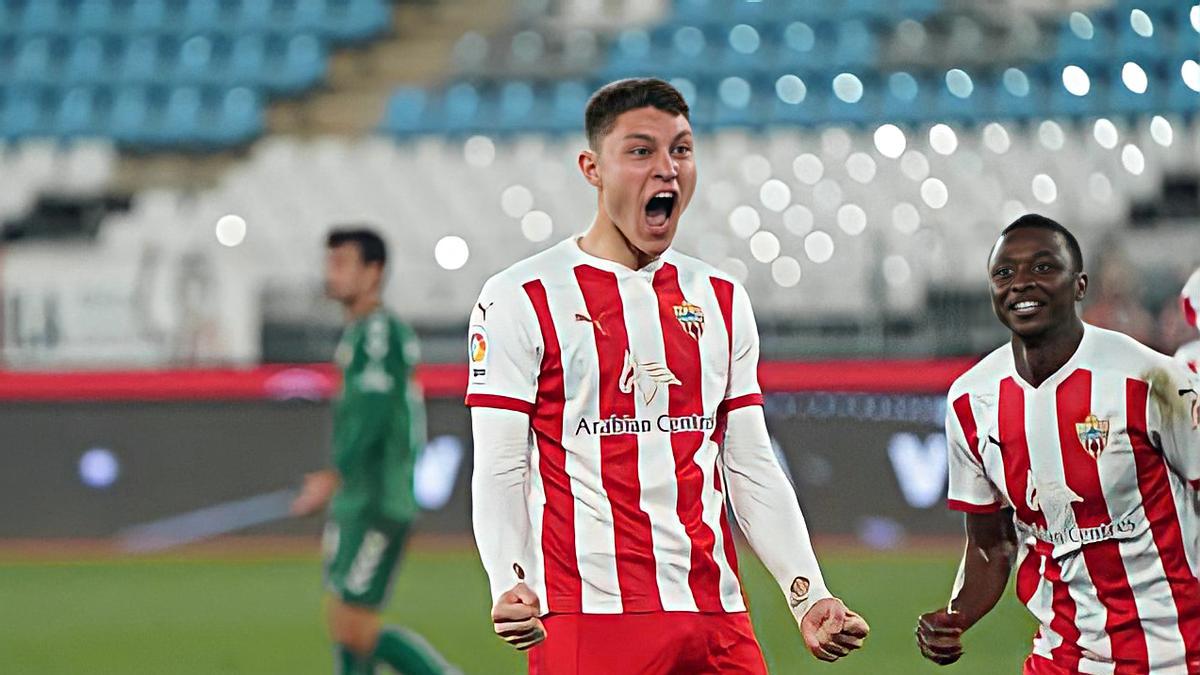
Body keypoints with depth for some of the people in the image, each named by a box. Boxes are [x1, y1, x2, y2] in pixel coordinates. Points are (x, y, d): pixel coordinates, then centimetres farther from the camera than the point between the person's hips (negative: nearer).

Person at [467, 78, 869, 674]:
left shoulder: (721, 301, 15)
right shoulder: (521, 299, -1)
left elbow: (751, 469, 15)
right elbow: (500, 472, -5)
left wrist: (809, 598, 4)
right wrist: (509, 587, -22)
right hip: (588, 619, -4)